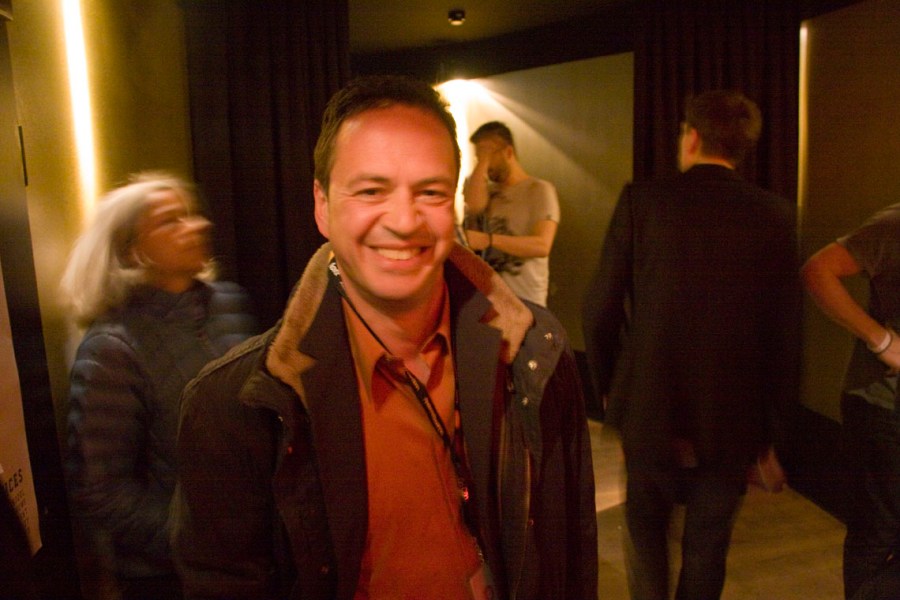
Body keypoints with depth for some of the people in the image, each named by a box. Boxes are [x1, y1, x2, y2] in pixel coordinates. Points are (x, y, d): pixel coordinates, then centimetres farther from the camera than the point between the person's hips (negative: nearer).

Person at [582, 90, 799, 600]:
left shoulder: (641, 199, -8)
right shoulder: (775, 216, -4)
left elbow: (601, 306, -8)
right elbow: (786, 330, -2)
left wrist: (607, 384, 7)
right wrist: (771, 416, 10)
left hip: (648, 407, -1)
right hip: (734, 417, 2)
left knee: (646, 524, 21)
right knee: (708, 548, 18)